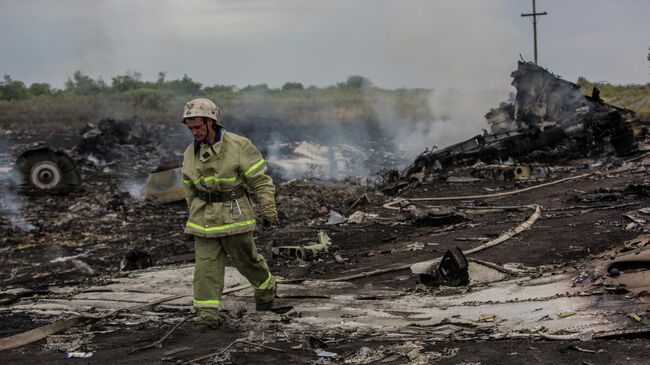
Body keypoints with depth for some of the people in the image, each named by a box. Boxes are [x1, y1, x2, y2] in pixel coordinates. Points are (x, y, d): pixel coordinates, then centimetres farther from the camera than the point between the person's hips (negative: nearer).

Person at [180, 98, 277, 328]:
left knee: (246, 259, 10)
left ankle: (266, 289, 37)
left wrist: (268, 208, -12)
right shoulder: (190, 153, 7)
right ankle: (207, 315, -5)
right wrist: (193, 215, 22)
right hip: (204, 220, 4)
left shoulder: (238, 145, -10)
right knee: (206, 265, -5)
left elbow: (260, 179, -9)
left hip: (234, 216, -4)